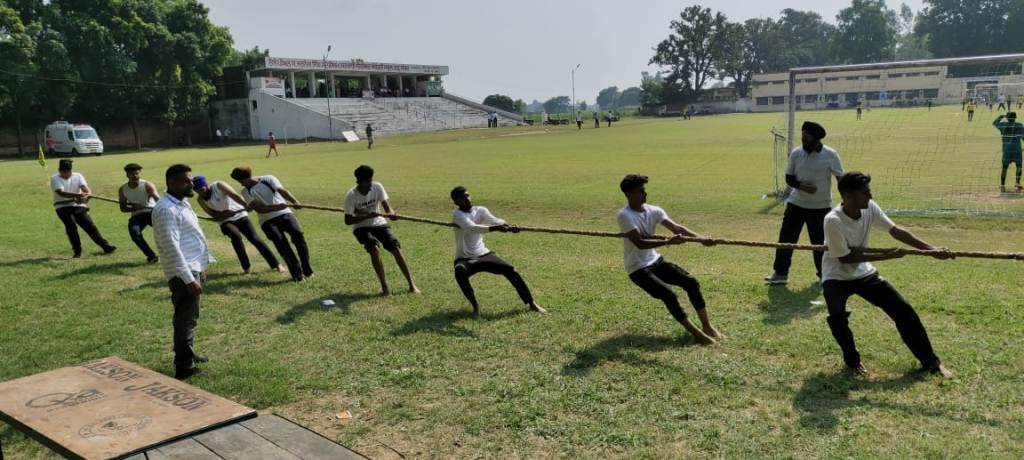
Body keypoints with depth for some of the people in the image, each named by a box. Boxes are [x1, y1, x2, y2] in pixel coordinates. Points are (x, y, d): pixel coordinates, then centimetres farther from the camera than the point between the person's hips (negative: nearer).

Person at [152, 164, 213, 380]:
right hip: (184, 274, -10)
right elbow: (172, 247, -24)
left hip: (194, 269, 10)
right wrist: (189, 278, -25)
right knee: (186, 320, -4)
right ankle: (184, 368, 3)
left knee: (190, 317, 21)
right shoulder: (166, 209, -19)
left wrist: (200, 269, 22)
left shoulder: (182, 203, 14)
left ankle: (188, 354, 35)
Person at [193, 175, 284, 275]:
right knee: (236, 236, -29)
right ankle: (246, 267, -18)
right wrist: (224, 214, -28)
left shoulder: (219, 186, -15)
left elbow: (235, 196, -27)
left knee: (254, 238, -11)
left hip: (240, 216, -2)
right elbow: (215, 216, -6)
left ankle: (276, 264, -5)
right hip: (225, 221, 2)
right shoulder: (200, 200, -5)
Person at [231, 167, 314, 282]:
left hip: (285, 214, 0)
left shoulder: (269, 179, 2)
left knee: (298, 234, -23)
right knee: (281, 243, -21)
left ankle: (306, 268, -8)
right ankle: (297, 274, -12)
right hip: (267, 220, 1)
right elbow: (258, 209, -10)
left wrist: (294, 201, -35)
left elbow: (282, 191, -15)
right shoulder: (246, 191, 4)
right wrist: (277, 207, -28)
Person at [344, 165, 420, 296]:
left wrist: (391, 213, -39)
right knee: (374, 249, -29)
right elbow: (347, 220, -19)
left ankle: (411, 285, -5)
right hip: (361, 227, -2)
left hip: (379, 223, 3)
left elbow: (387, 207, -15)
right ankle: (384, 286, -17)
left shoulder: (377, 187, -14)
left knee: (396, 248, -14)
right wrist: (367, 216, -30)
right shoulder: (351, 195, -20)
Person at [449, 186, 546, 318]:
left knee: (510, 269, -11)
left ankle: (530, 303, 4)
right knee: (460, 273, -37)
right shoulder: (457, 215, -16)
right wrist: (495, 228, -51)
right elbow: (472, 228, -34)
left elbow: (494, 220, -20)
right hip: (464, 259, -4)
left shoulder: (480, 210, 0)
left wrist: (508, 226, -43)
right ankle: (475, 306, -16)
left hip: (483, 255, 4)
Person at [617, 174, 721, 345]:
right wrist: (668, 242, -40)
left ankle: (707, 326, 4)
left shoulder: (653, 211, 0)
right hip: (638, 269, -7)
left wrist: (700, 238, -24)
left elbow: (676, 227, -9)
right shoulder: (624, 215, -20)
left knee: (691, 282, -6)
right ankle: (696, 333, -13)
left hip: (656, 261, 7)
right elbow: (640, 243, -29)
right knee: (668, 295, -24)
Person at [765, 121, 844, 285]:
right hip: (796, 204, 3)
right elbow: (789, 178, 3)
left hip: (821, 207, -2)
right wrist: (800, 185, -18)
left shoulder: (830, 155, -10)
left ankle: (823, 273, 26)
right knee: (786, 237, -1)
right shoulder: (796, 153, -3)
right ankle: (780, 273, 6)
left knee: (820, 241, 6)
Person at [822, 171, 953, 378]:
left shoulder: (869, 208, -12)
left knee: (903, 309, -1)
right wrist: (885, 255, -21)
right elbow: (845, 258, -24)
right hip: (836, 277, -6)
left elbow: (896, 230, -6)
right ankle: (852, 359, -1)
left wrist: (932, 250, -11)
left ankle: (930, 361, 14)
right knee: (837, 316, -30)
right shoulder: (833, 220, -30)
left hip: (863, 273, 6)